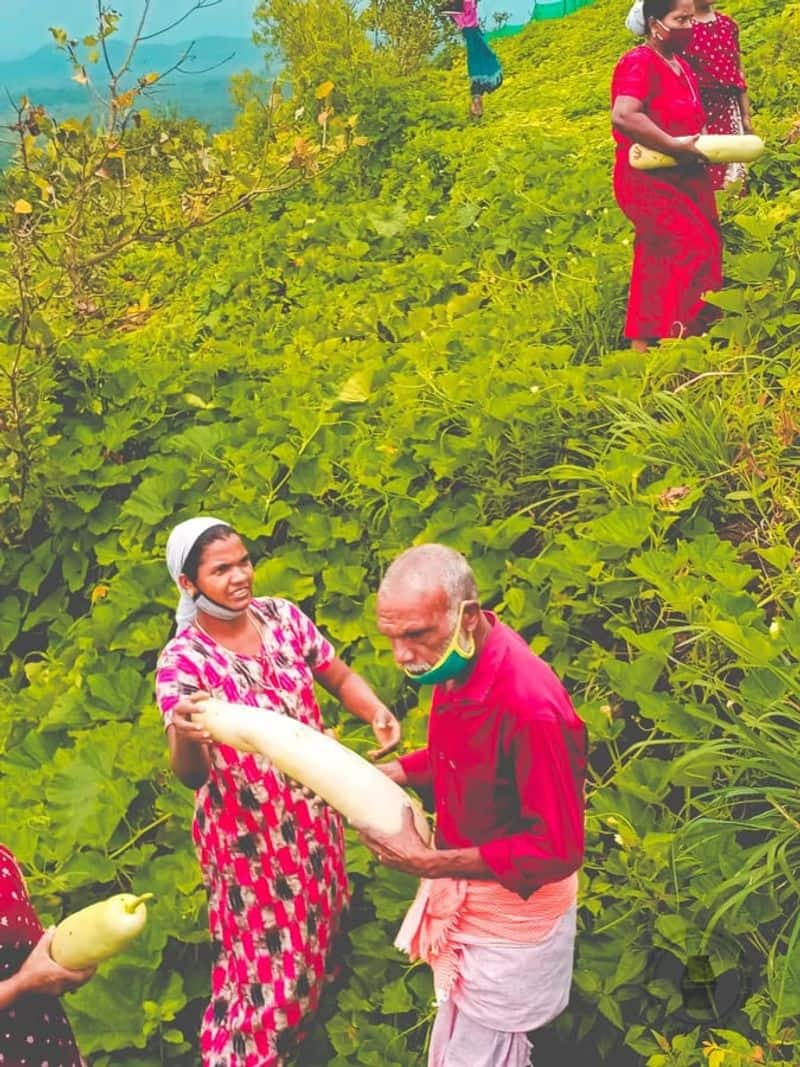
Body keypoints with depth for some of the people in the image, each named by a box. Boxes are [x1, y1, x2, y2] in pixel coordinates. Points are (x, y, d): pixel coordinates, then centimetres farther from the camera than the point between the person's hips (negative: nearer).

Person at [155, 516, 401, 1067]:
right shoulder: (182, 661, -22)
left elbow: (339, 676, 1)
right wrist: (184, 735, -51)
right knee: (267, 956, 8)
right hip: (248, 832, -5)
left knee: (313, 920, 26)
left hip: (312, 811, 5)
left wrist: (378, 712, -21)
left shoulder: (280, 615, -9)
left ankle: (306, 994, 56)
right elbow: (191, 776, -28)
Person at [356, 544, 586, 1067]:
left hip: (513, 903, -8)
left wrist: (432, 863, -28)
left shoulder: (531, 705, -33)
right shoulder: (459, 664, -7)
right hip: (466, 885, 8)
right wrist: (389, 774, -4)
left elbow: (558, 850, -26)